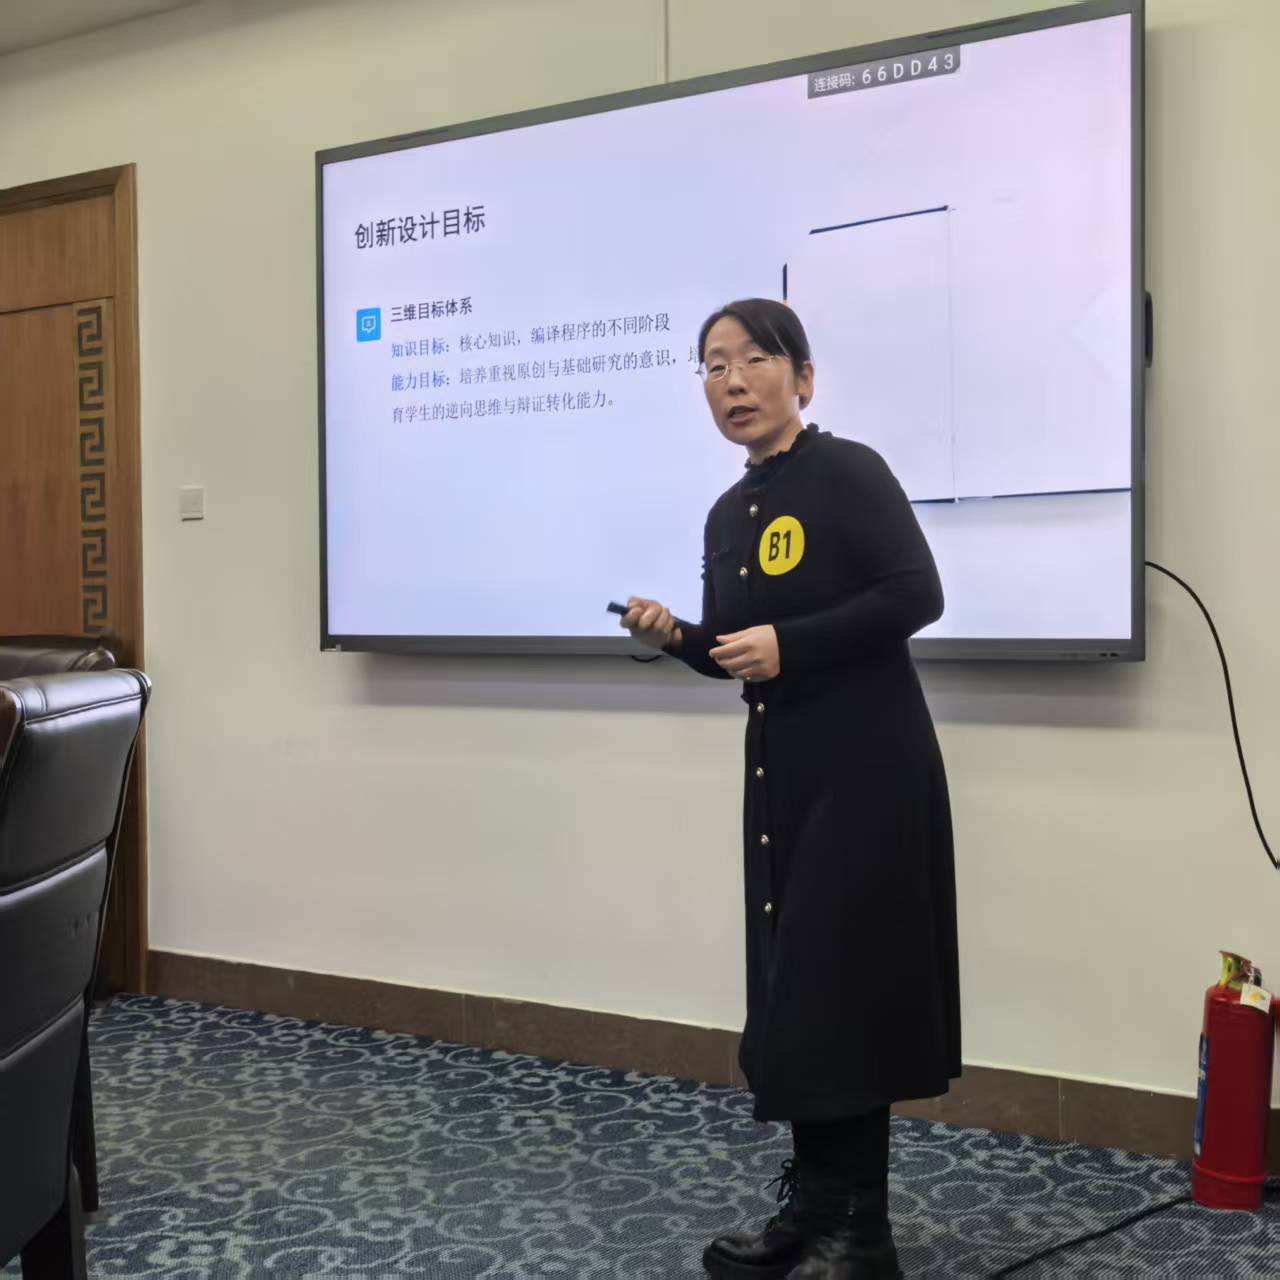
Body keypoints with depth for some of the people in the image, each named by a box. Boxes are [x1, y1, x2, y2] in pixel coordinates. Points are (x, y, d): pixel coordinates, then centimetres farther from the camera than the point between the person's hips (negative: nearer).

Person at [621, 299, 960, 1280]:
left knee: (838, 987, -5)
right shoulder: (728, 514, 13)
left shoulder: (849, 472, -9)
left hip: (865, 766, -8)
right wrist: (676, 636, -1)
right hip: (781, 768, 8)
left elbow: (916, 595, -18)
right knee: (790, 989, 10)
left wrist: (787, 644, -20)